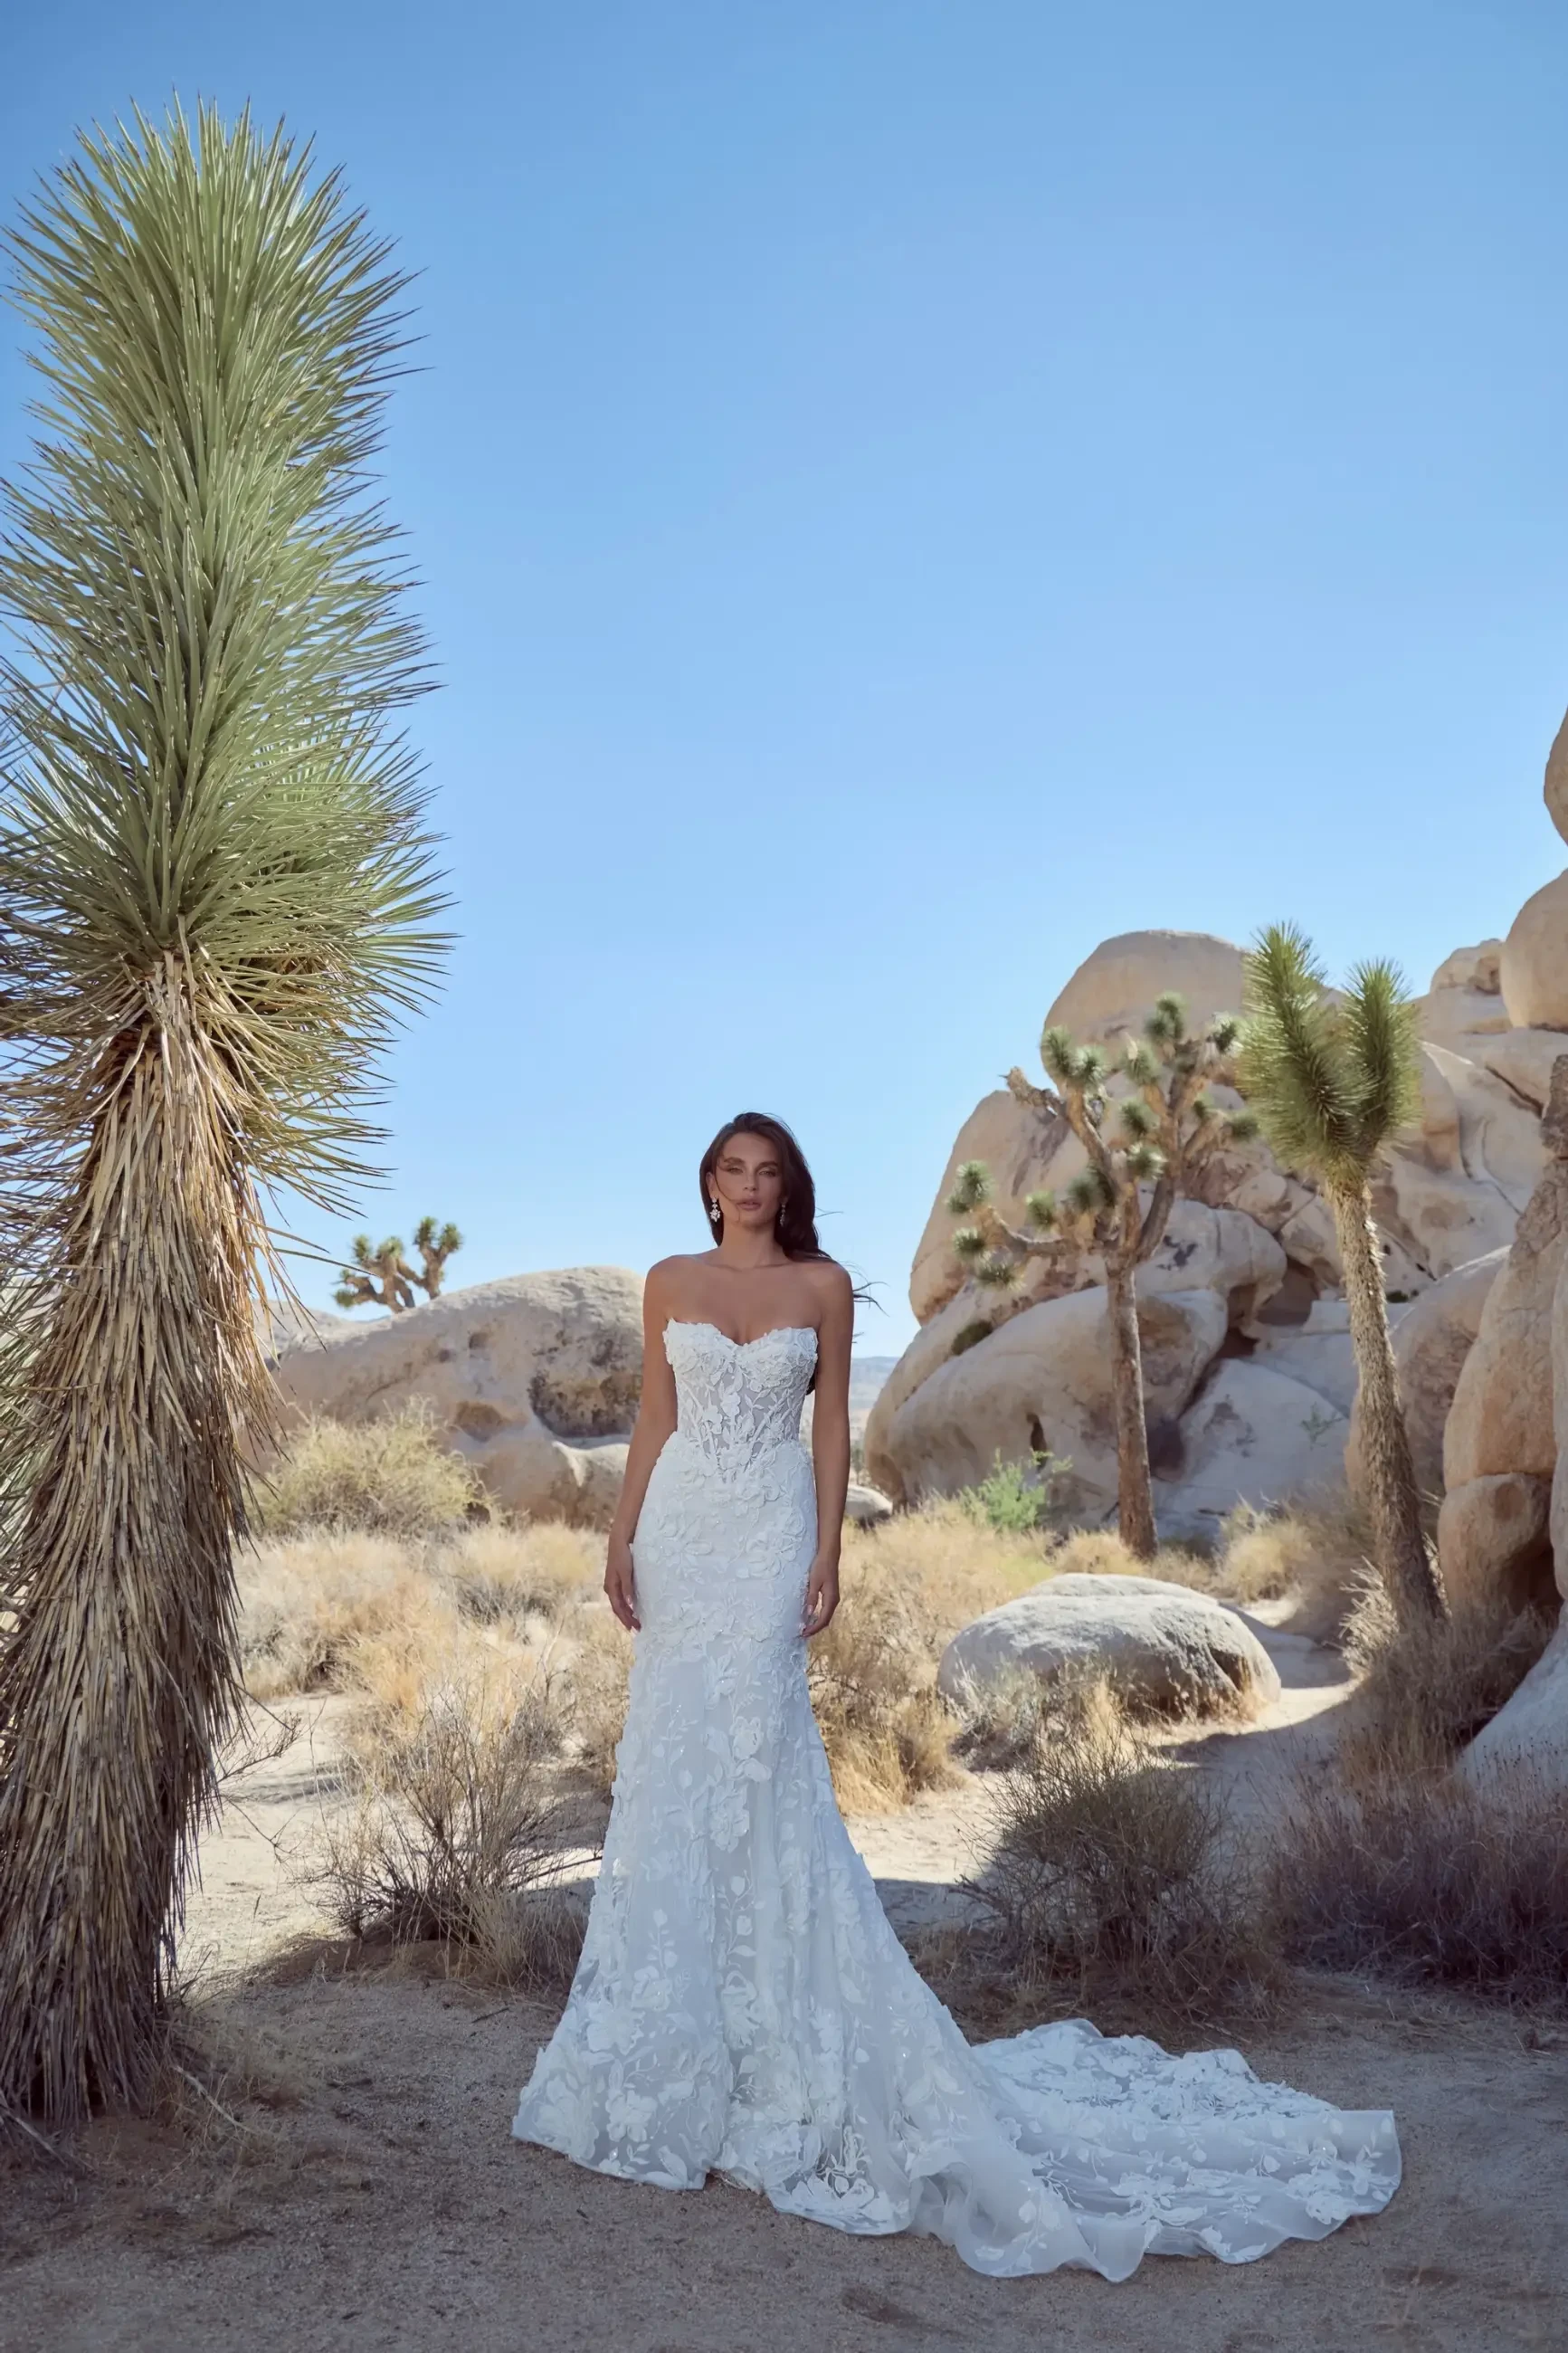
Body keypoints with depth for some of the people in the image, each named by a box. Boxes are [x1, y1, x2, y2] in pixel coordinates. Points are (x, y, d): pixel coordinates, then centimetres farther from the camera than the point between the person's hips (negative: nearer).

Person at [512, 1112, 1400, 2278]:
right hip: (681, 1525, 3)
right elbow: (655, 1418, 9)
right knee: (675, 1749, 8)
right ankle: (678, 1993, 26)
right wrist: (622, 1535, 2)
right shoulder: (671, 1281, 7)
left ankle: (762, 2010, 8)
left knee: (750, 1738, -6)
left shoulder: (823, 1284, 1)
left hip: (768, 1528, -3)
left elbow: (833, 1425, 1)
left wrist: (827, 1555, -6)